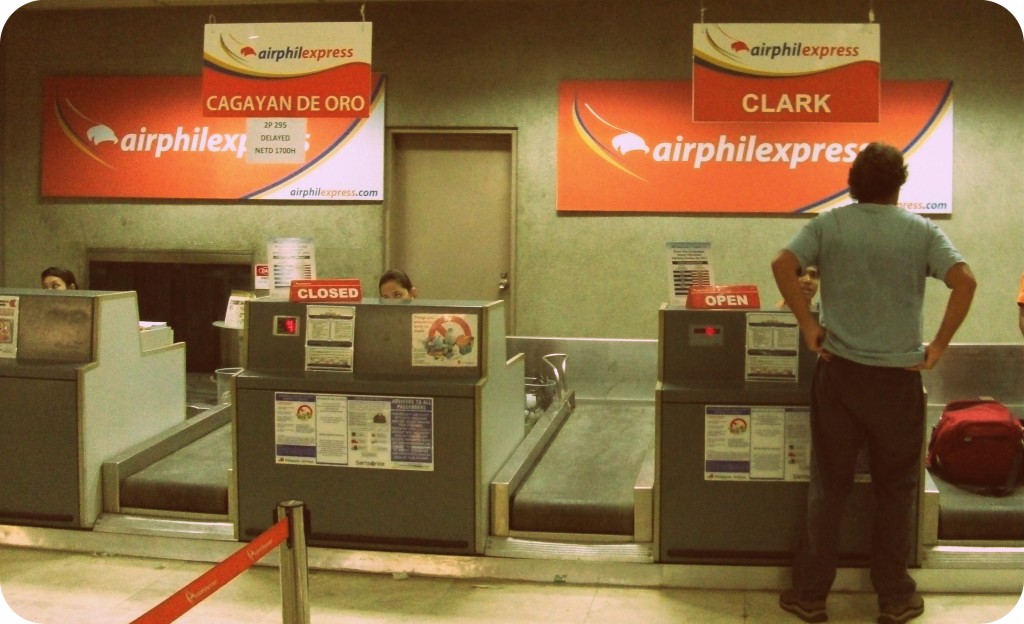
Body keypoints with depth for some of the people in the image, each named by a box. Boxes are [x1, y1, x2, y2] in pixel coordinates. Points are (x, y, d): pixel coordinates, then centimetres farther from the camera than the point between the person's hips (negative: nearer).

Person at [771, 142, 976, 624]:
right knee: (895, 489, 13)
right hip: (899, 376, -1)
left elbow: (782, 266, -11)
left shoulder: (829, 224, 0)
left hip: (840, 372, 1)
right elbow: (964, 281, -13)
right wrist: (939, 346, -6)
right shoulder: (921, 230, -2)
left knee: (827, 488, 9)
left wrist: (808, 326, -4)